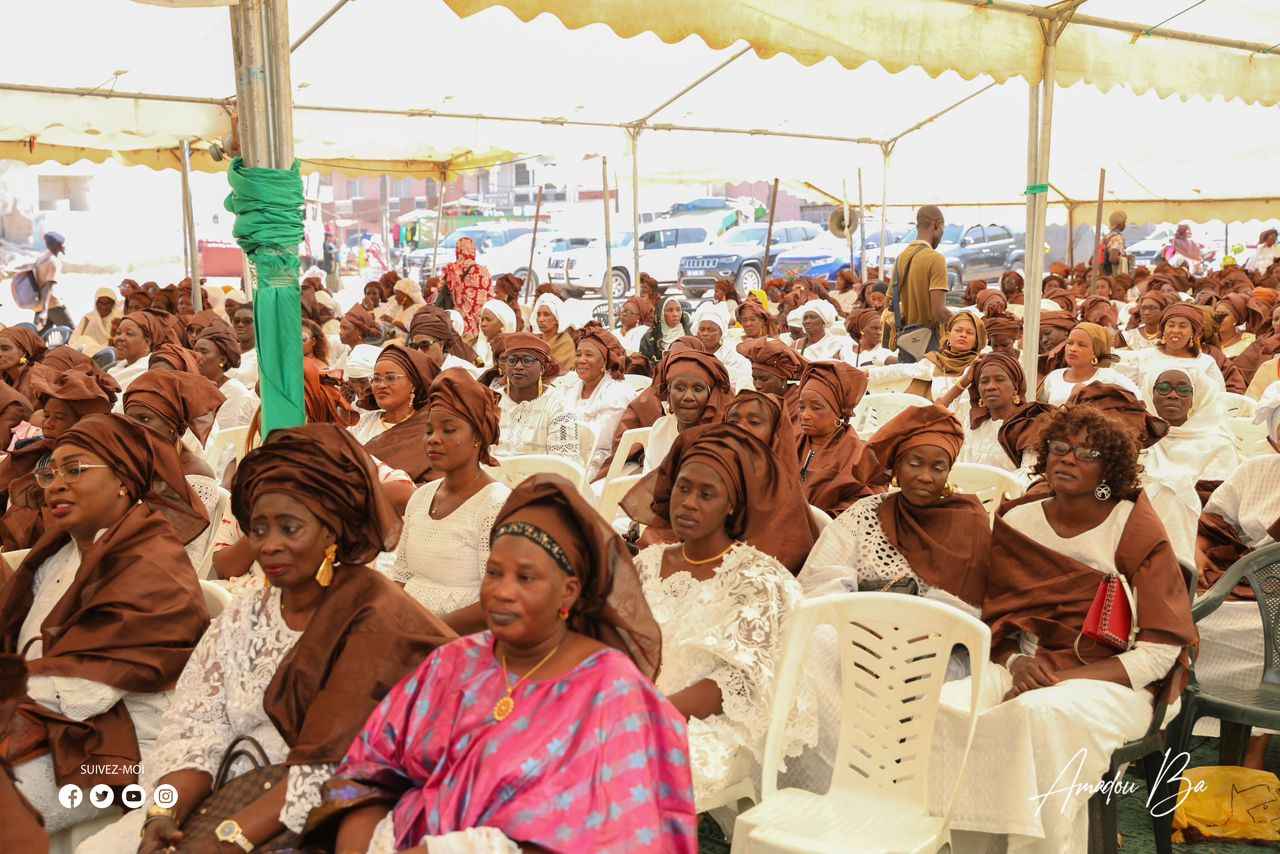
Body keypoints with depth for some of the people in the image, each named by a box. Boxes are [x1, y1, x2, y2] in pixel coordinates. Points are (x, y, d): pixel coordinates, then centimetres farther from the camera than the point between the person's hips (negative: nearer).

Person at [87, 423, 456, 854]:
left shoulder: (375, 623, -13)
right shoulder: (243, 615, 9)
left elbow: (328, 768, -18)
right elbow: (194, 729, 1)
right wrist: (165, 812, -15)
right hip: (230, 802, 6)